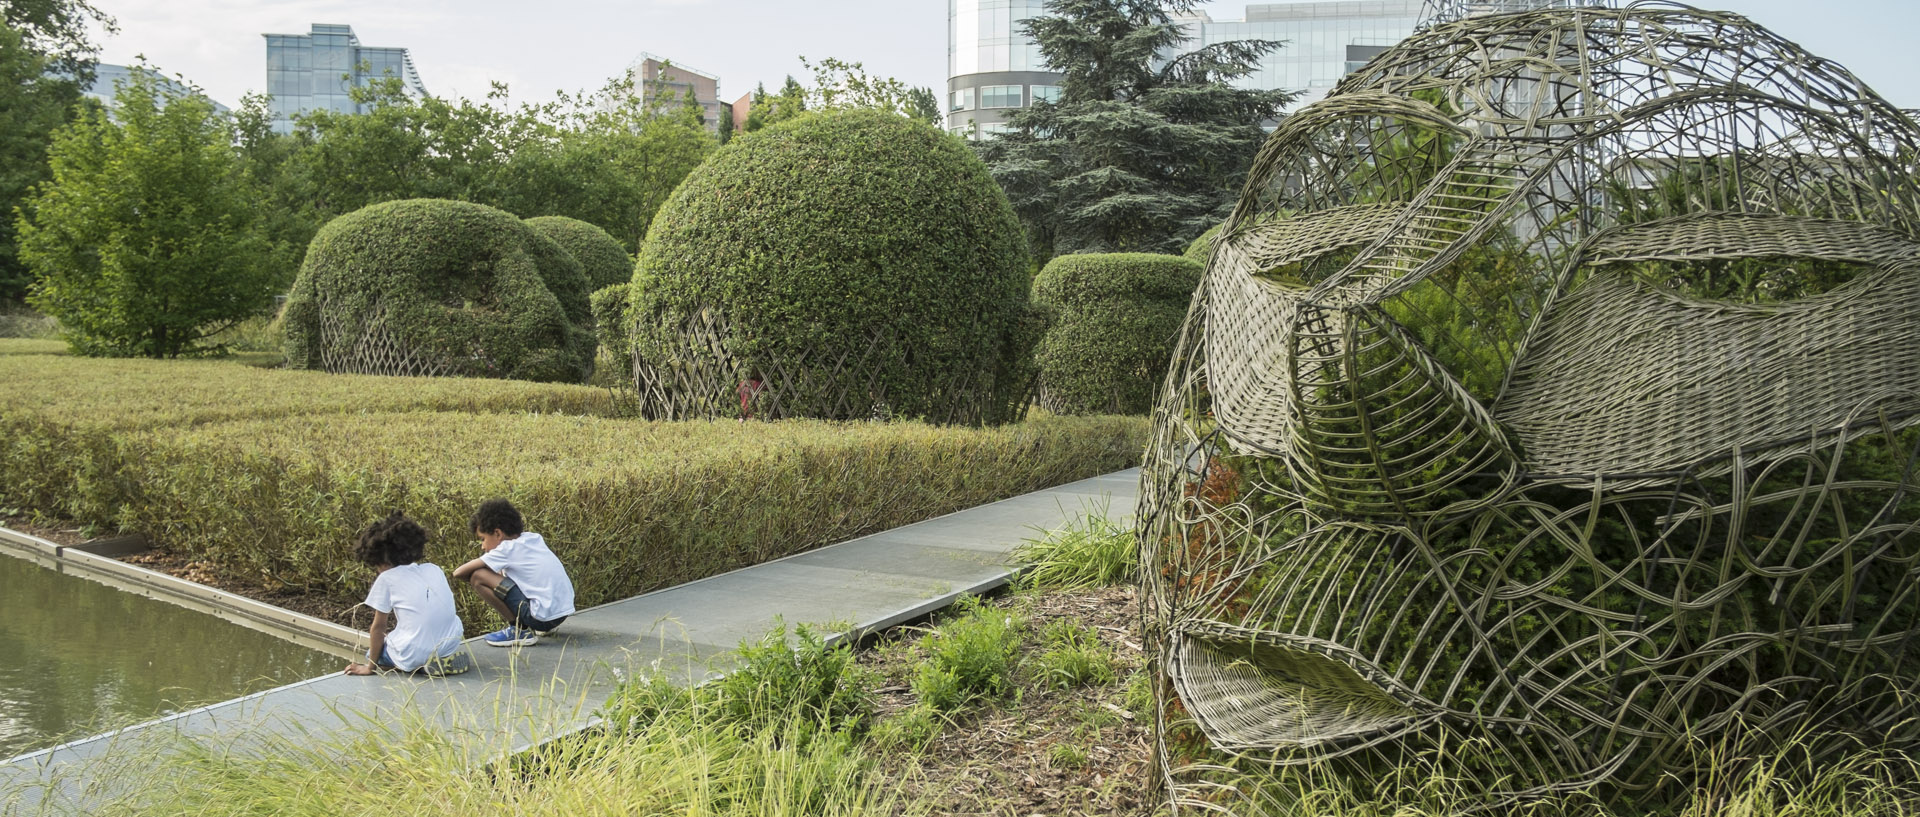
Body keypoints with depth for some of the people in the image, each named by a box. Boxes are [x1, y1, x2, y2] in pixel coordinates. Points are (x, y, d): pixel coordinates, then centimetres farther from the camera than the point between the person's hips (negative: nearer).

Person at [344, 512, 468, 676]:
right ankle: (444, 660, 7)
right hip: (449, 647, 5)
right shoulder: (434, 569, 11)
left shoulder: (386, 578, -1)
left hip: (414, 656, -5)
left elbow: (379, 627, 3)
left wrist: (370, 667, 14)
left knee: (373, 652, 25)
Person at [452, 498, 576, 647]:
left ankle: (519, 631, -3)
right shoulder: (534, 538, 11)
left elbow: (458, 573, -5)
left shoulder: (506, 549, -7)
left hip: (544, 616, -8)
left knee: (478, 577, -7)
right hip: (564, 612, 8)